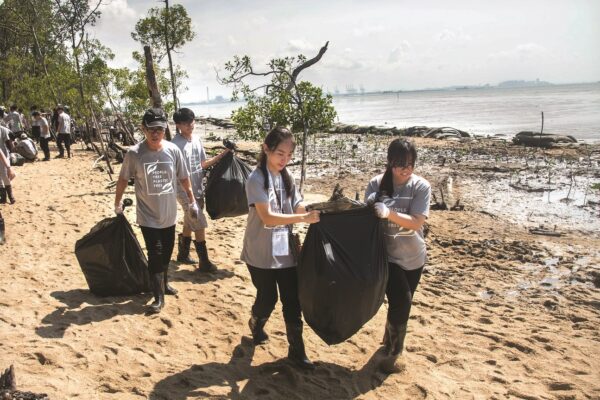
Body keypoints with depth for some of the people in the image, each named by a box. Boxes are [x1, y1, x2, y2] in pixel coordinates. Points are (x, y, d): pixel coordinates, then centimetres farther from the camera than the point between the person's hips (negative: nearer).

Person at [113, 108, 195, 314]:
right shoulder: (134, 153, -14)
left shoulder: (173, 150, -8)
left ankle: (164, 283, 41)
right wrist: (117, 204, 9)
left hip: (169, 214, 3)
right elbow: (123, 180, 0)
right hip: (148, 216, -3)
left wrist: (192, 201, 10)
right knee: (155, 255, -5)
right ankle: (159, 297, 8)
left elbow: (183, 178, 4)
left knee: (166, 253, 18)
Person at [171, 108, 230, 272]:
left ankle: (183, 254, 36)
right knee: (200, 224, -8)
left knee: (189, 223, 19)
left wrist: (223, 154, 7)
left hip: (198, 190, 8)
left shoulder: (197, 140, 7)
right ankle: (204, 262, 1)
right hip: (185, 191, -8)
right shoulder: (176, 144, -17)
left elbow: (203, 164, 14)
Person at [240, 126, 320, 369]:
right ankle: (256, 324, 43)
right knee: (268, 299, 10)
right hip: (262, 254, -5)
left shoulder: (287, 178, 5)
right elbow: (267, 218, -25)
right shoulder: (257, 179, -16)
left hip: (285, 251, 5)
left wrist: (318, 213, -15)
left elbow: (298, 209, 4)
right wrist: (305, 218, -33)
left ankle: (296, 350, 19)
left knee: (293, 301, 5)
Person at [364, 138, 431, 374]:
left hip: (413, 257, 2)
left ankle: (389, 341, 46)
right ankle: (392, 353, 9)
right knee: (401, 302, -13)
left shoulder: (421, 187, -11)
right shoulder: (377, 184, -9)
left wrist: (389, 213, -34)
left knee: (400, 304, 18)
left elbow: (416, 222, -21)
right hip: (386, 255, -2)